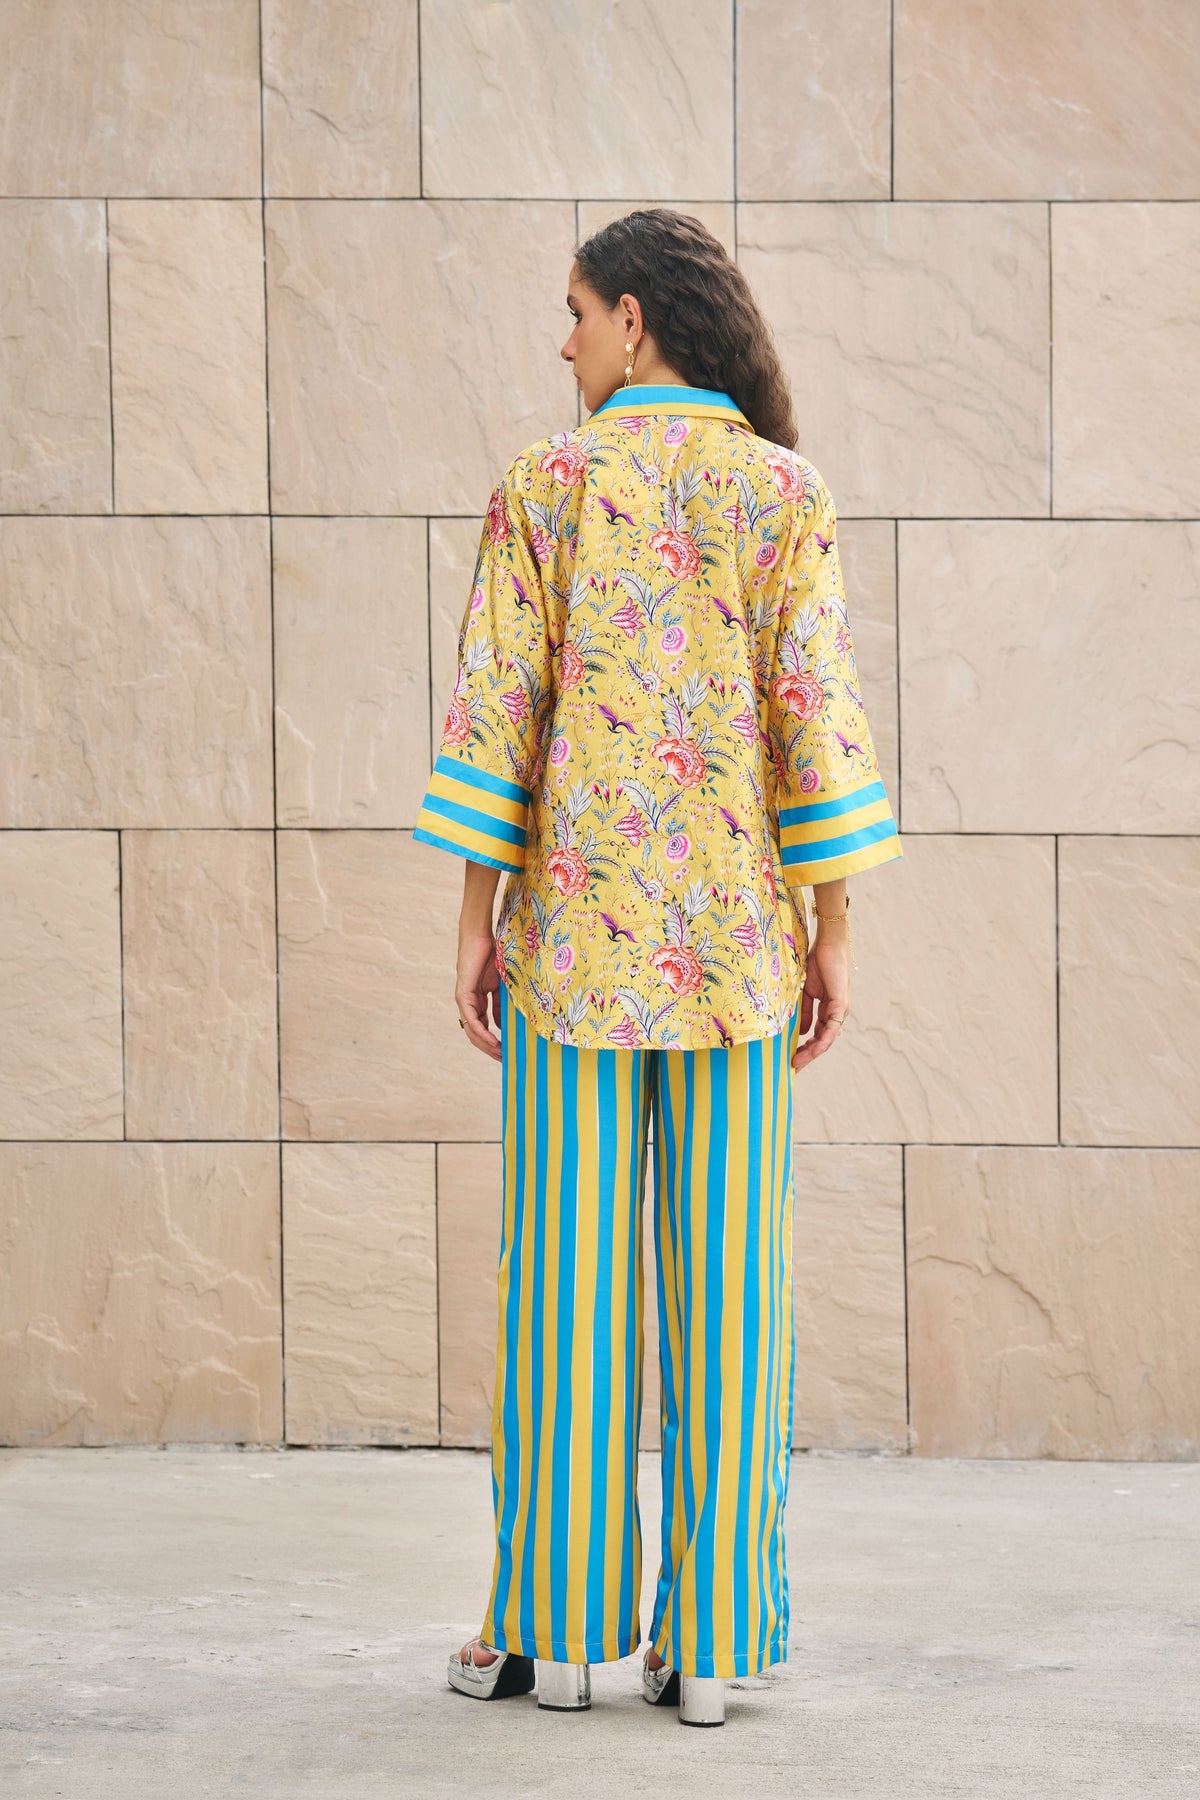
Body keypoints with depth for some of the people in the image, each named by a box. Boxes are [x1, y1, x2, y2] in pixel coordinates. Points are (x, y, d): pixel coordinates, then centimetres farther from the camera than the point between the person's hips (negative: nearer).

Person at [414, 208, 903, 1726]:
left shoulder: (546, 482, -3)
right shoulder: (787, 491, -1)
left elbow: (498, 707, -5)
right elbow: (815, 710, -6)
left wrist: (476, 921, 1)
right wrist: (831, 939, 0)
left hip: (576, 924, -1)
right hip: (737, 932, 1)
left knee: (565, 1270, 5)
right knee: (726, 1283, 3)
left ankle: (557, 1623, 7)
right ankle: (708, 1642, 4)